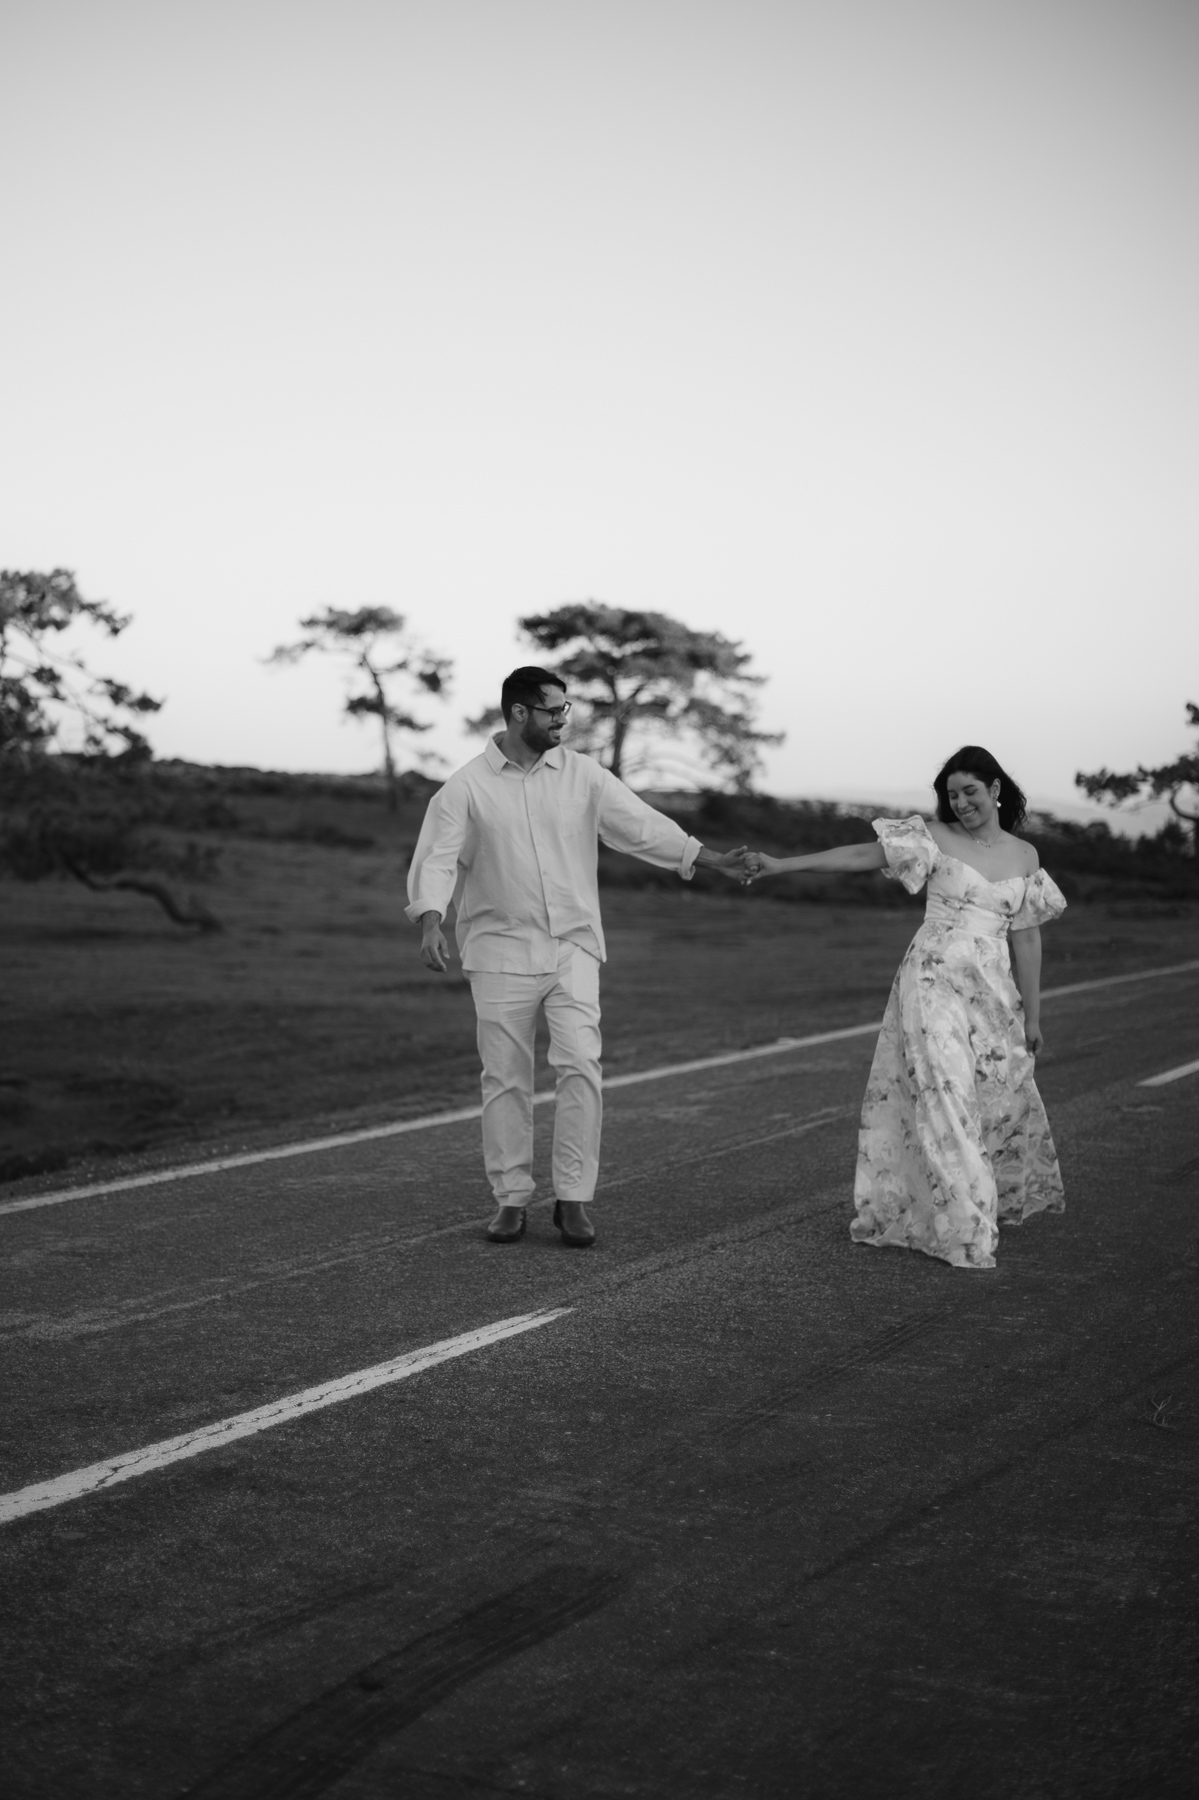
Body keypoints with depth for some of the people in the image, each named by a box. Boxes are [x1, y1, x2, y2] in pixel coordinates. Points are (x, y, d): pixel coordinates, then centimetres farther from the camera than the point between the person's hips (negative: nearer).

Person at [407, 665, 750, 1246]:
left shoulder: (582, 775, 3)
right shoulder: (466, 787, -3)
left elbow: (641, 825, 2)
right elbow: (439, 857, -9)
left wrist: (713, 860, -4)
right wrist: (431, 924, -25)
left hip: (573, 948, 1)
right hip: (501, 952, -1)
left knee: (580, 1066, -11)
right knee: (505, 1079, 4)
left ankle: (572, 1199, -3)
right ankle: (511, 1200, 15)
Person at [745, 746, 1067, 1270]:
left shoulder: (1024, 856, 8)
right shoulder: (936, 838, -2)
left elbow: (1026, 939, 9)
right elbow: (861, 855, -7)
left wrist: (1032, 1015, 9)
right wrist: (783, 864, -15)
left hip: (993, 990, 4)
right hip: (933, 978, -4)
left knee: (1002, 1093, 13)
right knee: (942, 1094, -11)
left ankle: (1005, 1198, 39)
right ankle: (962, 1230, -8)